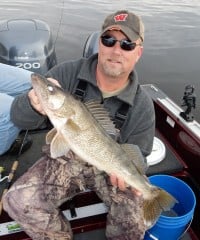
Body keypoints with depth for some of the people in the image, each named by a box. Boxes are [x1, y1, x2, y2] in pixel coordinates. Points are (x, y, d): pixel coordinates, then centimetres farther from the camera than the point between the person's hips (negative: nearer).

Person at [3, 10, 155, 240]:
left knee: (133, 220, -20)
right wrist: (33, 104, -40)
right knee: (18, 201, -19)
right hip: (64, 158, 1)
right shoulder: (67, 73, -14)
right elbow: (18, 117, -15)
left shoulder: (142, 105, -11)